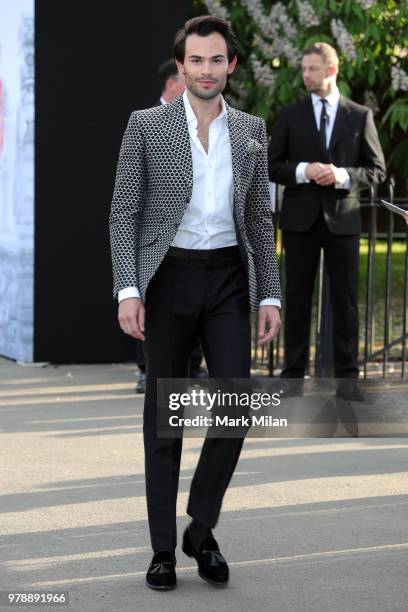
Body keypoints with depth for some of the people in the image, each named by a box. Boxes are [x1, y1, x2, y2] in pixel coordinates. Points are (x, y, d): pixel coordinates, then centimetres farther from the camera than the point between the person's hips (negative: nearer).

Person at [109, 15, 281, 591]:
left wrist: (270, 295, 4)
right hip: (169, 278, -2)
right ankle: (164, 548, 12)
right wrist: (128, 290, -13)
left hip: (229, 278, 2)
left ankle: (201, 530, 12)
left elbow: (261, 218, 11)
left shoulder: (251, 130, 8)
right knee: (164, 415, 4)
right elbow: (124, 212, -2)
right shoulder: (146, 125, -1)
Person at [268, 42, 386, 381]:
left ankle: (347, 373, 9)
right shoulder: (290, 115, 6)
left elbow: (377, 169, 5)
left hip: (342, 219, 0)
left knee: (345, 299, 2)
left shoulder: (360, 116, 5)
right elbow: (271, 166, 5)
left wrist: (343, 175, -13)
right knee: (298, 298, 4)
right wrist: (302, 171, -14)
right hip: (301, 218, 0)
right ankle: (294, 371, 11)